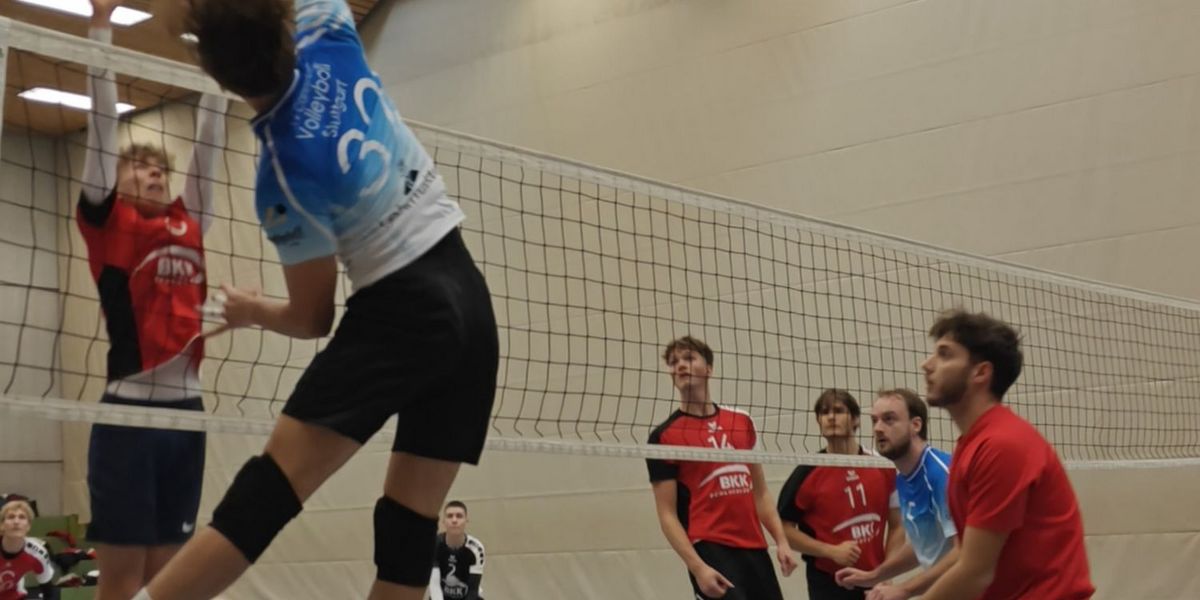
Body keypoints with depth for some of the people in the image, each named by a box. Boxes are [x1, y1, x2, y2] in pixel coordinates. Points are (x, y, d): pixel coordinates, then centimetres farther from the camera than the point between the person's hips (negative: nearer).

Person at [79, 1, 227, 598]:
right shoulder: (108, 223, 3)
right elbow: (102, 122, -1)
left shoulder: (189, 224, 15)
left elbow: (208, 141, 20)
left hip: (186, 413, 5)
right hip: (130, 412, -5)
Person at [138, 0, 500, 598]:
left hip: (402, 310, -7)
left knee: (264, 496, -14)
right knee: (410, 527, 6)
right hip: (472, 305, 7)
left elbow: (312, 319, -4)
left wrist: (251, 311, 15)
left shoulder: (285, 180, -16)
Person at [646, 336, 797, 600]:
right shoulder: (665, 436, -3)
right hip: (710, 549, -6)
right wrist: (697, 567, -16)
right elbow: (667, 514, -7)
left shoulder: (742, 422, 13)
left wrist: (781, 541, 9)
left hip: (754, 547, 6)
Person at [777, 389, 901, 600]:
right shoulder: (808, 472, -7)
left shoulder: (882, 468, 1)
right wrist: (831, 551, -16)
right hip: (828, 583, -3)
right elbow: (784, 528, -7)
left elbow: (896, 525, 8)